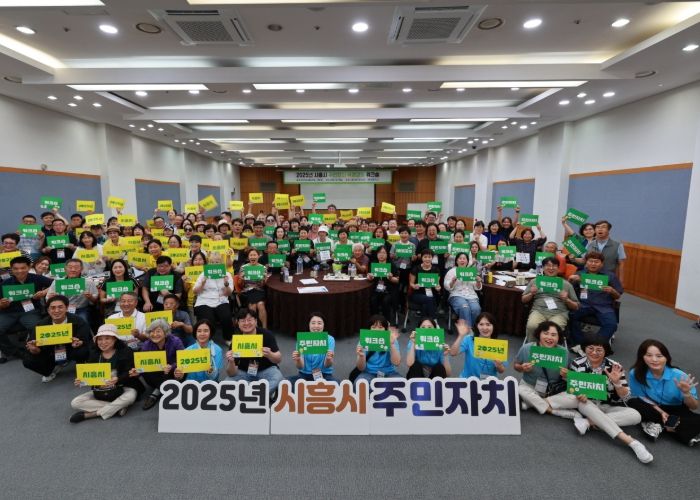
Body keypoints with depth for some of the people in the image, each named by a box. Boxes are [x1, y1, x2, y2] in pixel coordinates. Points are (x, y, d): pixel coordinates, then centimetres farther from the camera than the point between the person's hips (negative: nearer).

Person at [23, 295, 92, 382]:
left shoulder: (77, 321, -19)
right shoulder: (41, 325, -12)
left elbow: (87, 340, -26)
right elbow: (35, 348, -13)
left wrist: (79, 343, -49)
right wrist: (34, 349, -37)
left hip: (71, 352, -3)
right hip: (51, 355, 3)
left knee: (83, 351, -36)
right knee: (28, 361, -18)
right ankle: (52, 370, 14)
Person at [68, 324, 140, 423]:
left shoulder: (125, 352, -10)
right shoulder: (93, 354, 6)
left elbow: (129, 373, -17)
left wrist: (117, 380, -38)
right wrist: (81, 380, -19)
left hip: (121, 389, -5)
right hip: (99, 392, 5)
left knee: (130, 396, -37)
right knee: (75, 403, -16)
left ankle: (90, 414, -23)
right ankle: (117, 407, -24)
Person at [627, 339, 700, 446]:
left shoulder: (679, 375, -22)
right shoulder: (636, 373, -22)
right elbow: (641, 397, -6)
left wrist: (686, 393, -35)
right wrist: (660, 412, -21)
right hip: (653, 408, 0)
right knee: (633, 403, -30)